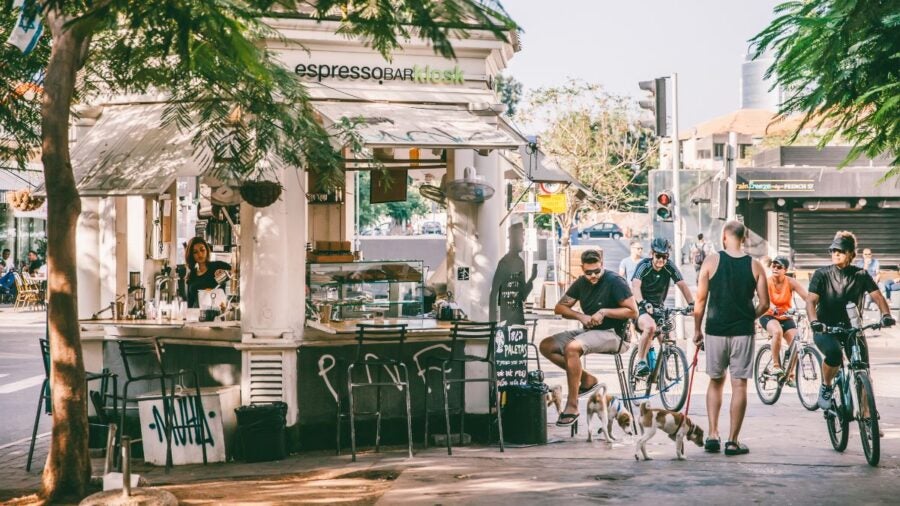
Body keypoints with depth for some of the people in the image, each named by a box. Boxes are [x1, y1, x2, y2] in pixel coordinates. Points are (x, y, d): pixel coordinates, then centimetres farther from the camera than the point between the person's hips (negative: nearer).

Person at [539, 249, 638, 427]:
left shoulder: (614, 281, -11)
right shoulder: (581, 283, 9)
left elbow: (633, 312, -12)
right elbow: (559, 308, 10)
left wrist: (604, 312, -17)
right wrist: (580, 316, -8)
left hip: (611, 334, -8)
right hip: (588, 331, 8)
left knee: (572, 347, -34)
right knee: (546, 346, -6)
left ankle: (572, 406, -28)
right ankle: (587, 379, 0)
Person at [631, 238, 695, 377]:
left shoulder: (670, 267, -5)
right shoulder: (644, 266, -15)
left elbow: (682, 285, -9)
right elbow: (635, 286, -30)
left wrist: (692, 304, -23)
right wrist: (643, 303, -47)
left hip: (658, 308, 5)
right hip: (641, 308, -5)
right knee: (650, 326, -36)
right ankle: (640, 362, -25)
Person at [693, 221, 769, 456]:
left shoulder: (712, 261, -3)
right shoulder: (755, 266, 0)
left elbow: (701, 300, -4)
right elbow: (764, 304, 0)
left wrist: (697, 329, 7)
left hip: (715, 330, 0)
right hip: (743, 331, 0)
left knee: (715, 382, 16)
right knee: (739, 385, 3)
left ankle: (713, 435, 9)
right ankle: (733, 441, 4)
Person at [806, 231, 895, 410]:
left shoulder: (861, 275, 2)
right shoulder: (822, 274, -4)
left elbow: (877, 296, -7)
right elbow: (811, 300, -14)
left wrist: (886, 315, -28)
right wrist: (814, 321, -34)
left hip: (851, 328, 3)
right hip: (825, 329, -3)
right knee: (834, 353, -34)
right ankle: (826, 387, -8)